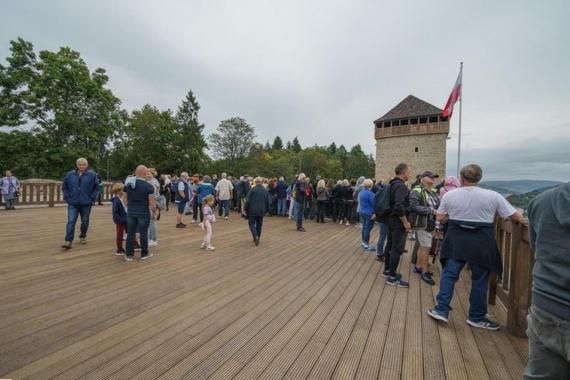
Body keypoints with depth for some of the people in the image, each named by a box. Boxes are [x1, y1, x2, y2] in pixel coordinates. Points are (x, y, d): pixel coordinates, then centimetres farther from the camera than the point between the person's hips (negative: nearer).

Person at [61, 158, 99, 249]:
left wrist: (92, 198, -4)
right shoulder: (70, 174, 4)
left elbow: (96, 188, 2)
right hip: (73, 203, 0)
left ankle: (83, 237, 30)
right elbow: (64, 187, 12)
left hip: (86, 204, 0)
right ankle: (68, 241, -5)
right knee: (71, 221, -7)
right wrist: (67, 197, 2)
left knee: (85, 221, 11)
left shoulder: (92, 175, -1)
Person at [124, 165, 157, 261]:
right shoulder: (149, 186, -13)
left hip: (131, 212, 4)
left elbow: (125, 199, 8)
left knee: (130, 233, 11)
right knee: (143, 233, 6)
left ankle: (129, 255, 19)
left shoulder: (128, 184, 3)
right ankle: (144, 254, 18)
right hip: (144, 212, -4)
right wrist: (154, 213, -1)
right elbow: (152, 203, -13)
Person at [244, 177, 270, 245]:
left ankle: (256, 236, -16)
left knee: (252, 223, 5)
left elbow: (247, 200, -10)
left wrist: (245, 208, 1)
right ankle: (257, 239, 19)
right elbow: (267, 202, 10)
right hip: (261, 211, 4)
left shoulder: (252, 190, -9)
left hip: (252, 210, -3)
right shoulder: (265, 191, 4)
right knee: (259, 224, 13)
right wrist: (266, 210, 19)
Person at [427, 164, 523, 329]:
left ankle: (441, 310, 13)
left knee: (449, 274, 11)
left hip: (456, 241, 1)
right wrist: (519, 213, 22)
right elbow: (517, 218, -1)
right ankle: (476, 317, 27)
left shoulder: (449, 195, -3)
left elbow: (440, 218, 2)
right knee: (479, 280, 13)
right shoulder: (493, 196, -7)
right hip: (481, 243, 0)